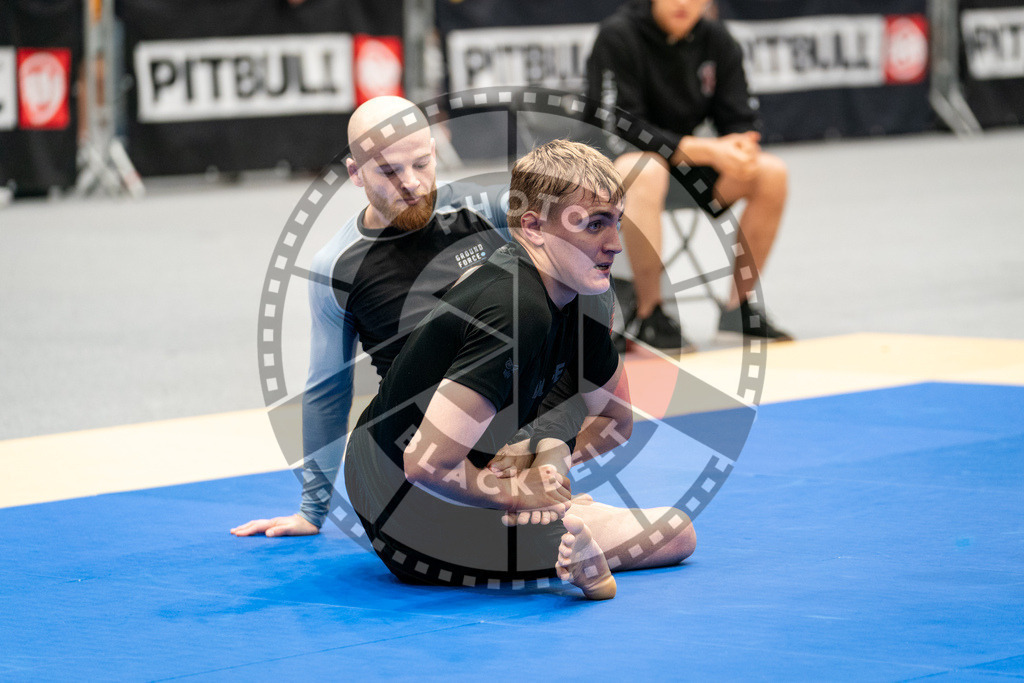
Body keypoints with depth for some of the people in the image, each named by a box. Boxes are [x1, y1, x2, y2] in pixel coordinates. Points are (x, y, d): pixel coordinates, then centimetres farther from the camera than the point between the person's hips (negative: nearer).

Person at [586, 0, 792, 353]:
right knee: (646, 171, -40)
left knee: (772, 173, -12)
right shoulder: (618, 35, -16)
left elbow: (740, 122, 2)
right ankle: (650, 316, -31)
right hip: (612, 162, -6)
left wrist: (743, 150, -24)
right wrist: (703, 150, -30)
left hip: (684, 161, 6)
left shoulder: (716, 41, 1)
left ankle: (739, 307, -1)